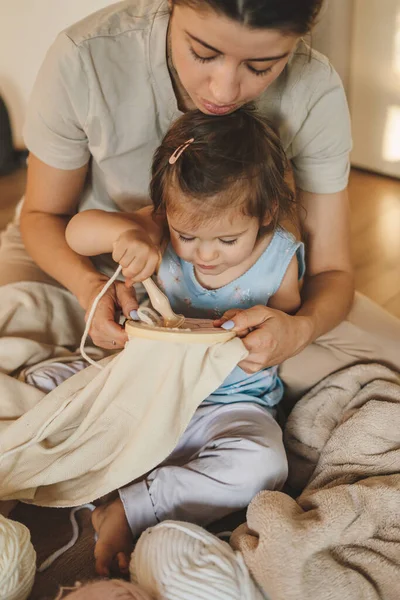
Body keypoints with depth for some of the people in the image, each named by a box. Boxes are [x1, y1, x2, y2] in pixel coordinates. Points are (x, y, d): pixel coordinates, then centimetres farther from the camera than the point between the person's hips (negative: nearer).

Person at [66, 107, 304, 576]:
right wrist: (124, 231, -33)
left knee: (261, 466, -32)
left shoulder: (279, 261, -13)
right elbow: (76, 232, -12)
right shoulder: (162, 230, -11)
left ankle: (131, 509, -22)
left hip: (230, 403, -1)